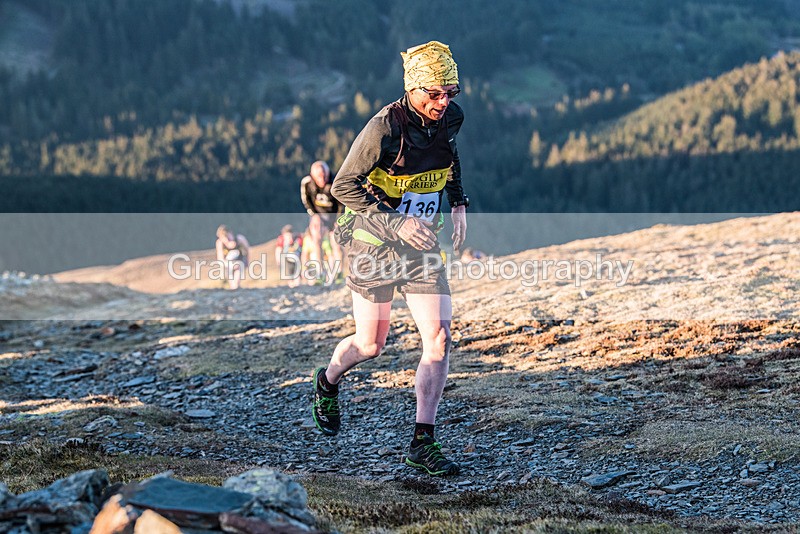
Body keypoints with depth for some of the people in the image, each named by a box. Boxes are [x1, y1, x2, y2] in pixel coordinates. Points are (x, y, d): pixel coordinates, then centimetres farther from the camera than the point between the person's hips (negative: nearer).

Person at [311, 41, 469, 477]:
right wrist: (395, 222, -27)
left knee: (439, 339, -8)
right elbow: (344, 187, -19)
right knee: (370, 346, 7)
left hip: (421, 245, 5)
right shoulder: (385, 127, -23)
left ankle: (422, 442, -1)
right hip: (373, 243, -5)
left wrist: (458, 203, 7)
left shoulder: (450, 119, -5)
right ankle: (328, 382, 42)